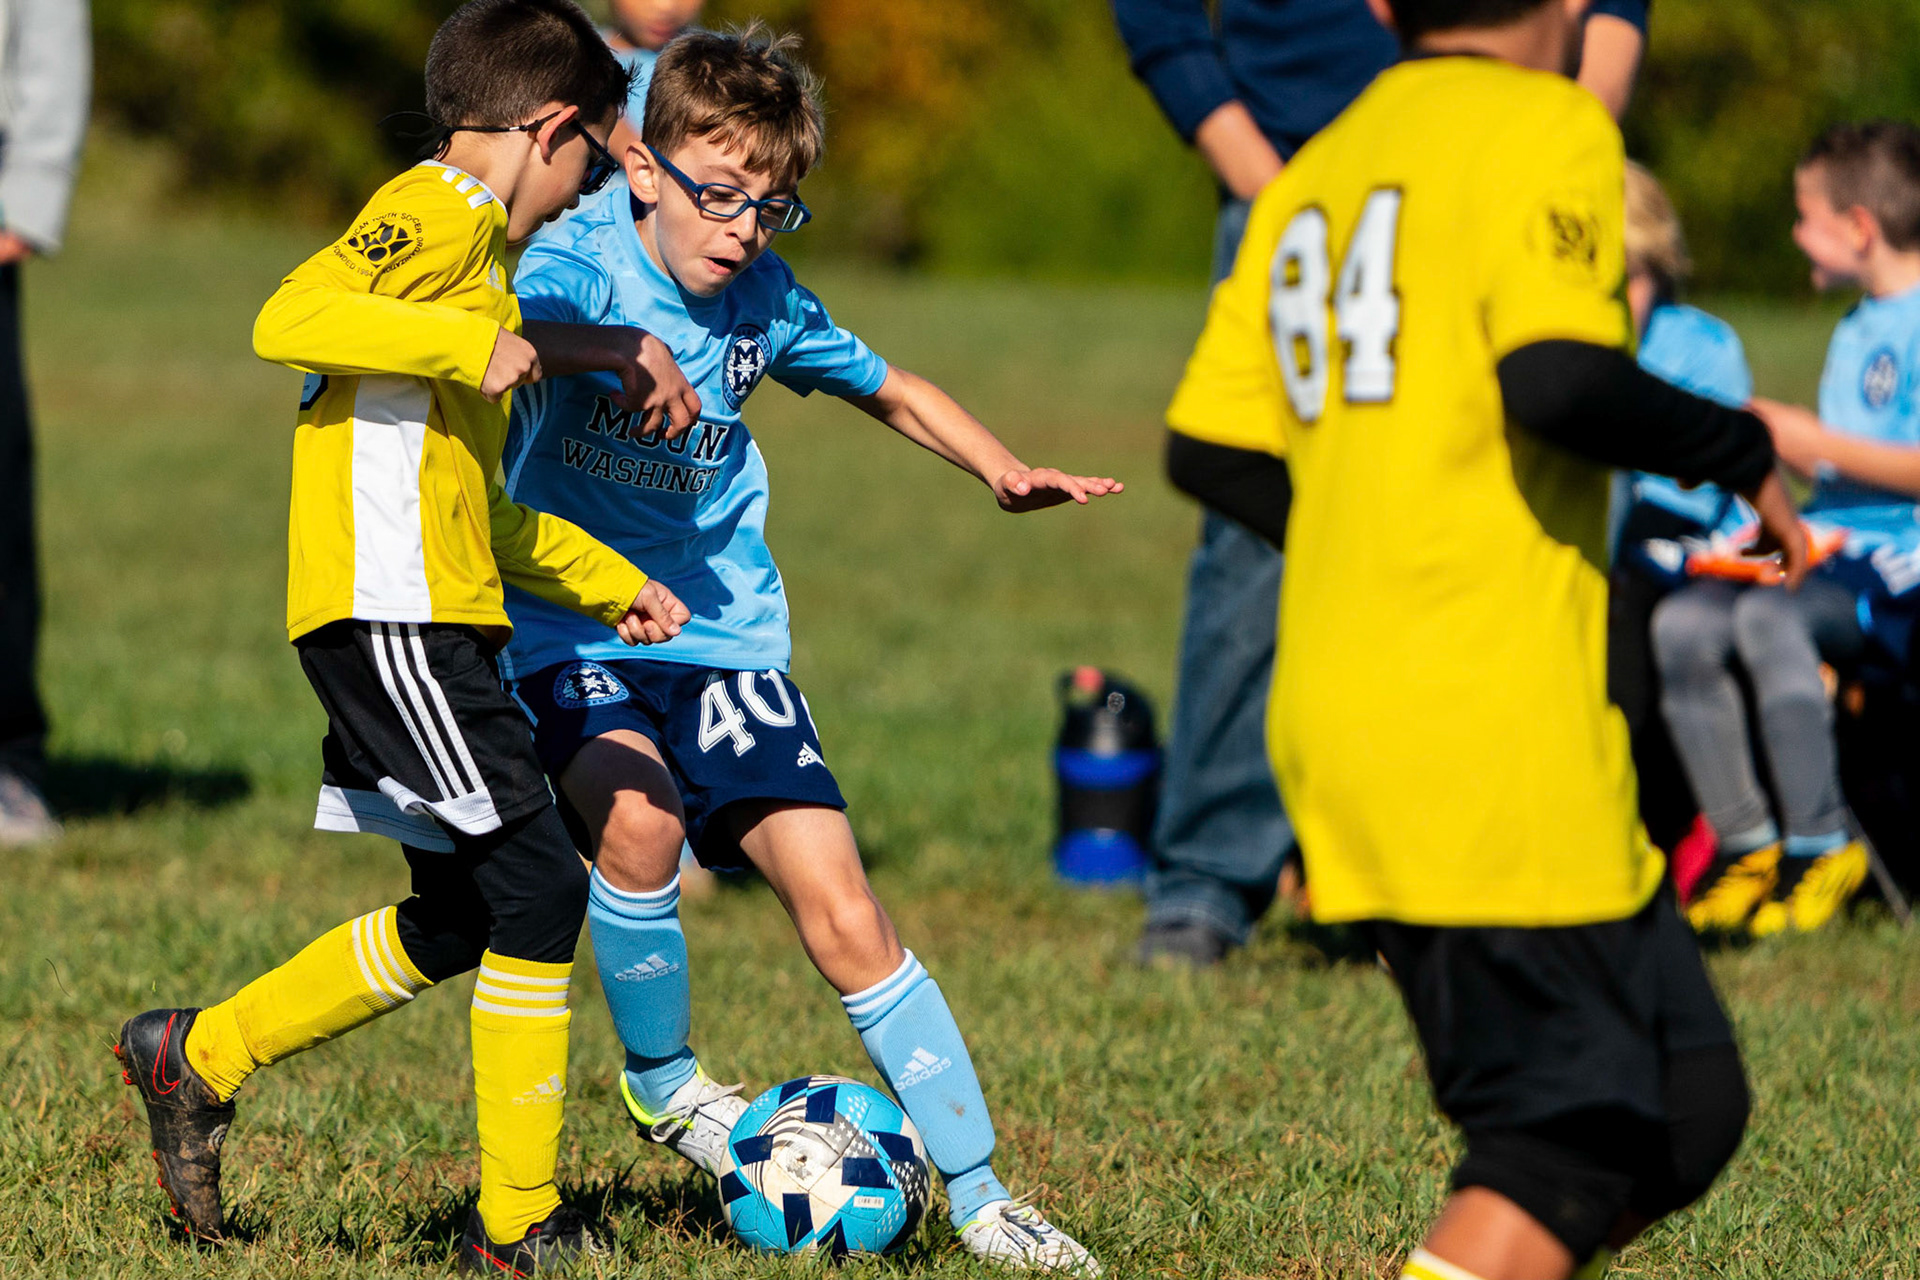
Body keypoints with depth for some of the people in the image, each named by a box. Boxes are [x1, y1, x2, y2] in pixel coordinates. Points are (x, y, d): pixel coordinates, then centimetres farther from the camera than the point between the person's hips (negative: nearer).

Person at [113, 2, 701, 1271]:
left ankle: (197, 1059, 24)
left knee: (463, 916, 13)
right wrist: (471, 343, -25)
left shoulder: (469, 241, 24)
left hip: (431, 624, 10)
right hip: (393, 611, -10)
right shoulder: (439, 214, -7)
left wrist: (613, 582, 35)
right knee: (540, 884, -10)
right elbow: (287, 321, -26)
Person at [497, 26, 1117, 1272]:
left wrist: (1003, 469, 0)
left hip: (721, 637, 4)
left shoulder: (765, 301, -1)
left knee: (843, 913, -6)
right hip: (566, 629, -3)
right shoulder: (581, 266, -16)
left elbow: (891, 389, 16)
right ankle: (661, 1080, -4)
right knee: (639, 816, -32)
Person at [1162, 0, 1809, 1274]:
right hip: (1492, 736, -8)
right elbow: (1556, 380, -21)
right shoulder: (1548, 130, -6)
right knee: (1575, 1143, -9)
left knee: (1683, 1112, 11)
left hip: (1339, 720, 8)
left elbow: (1210, 447, 17)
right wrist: (1743, 451, -5)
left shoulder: (1314, 175, 17)